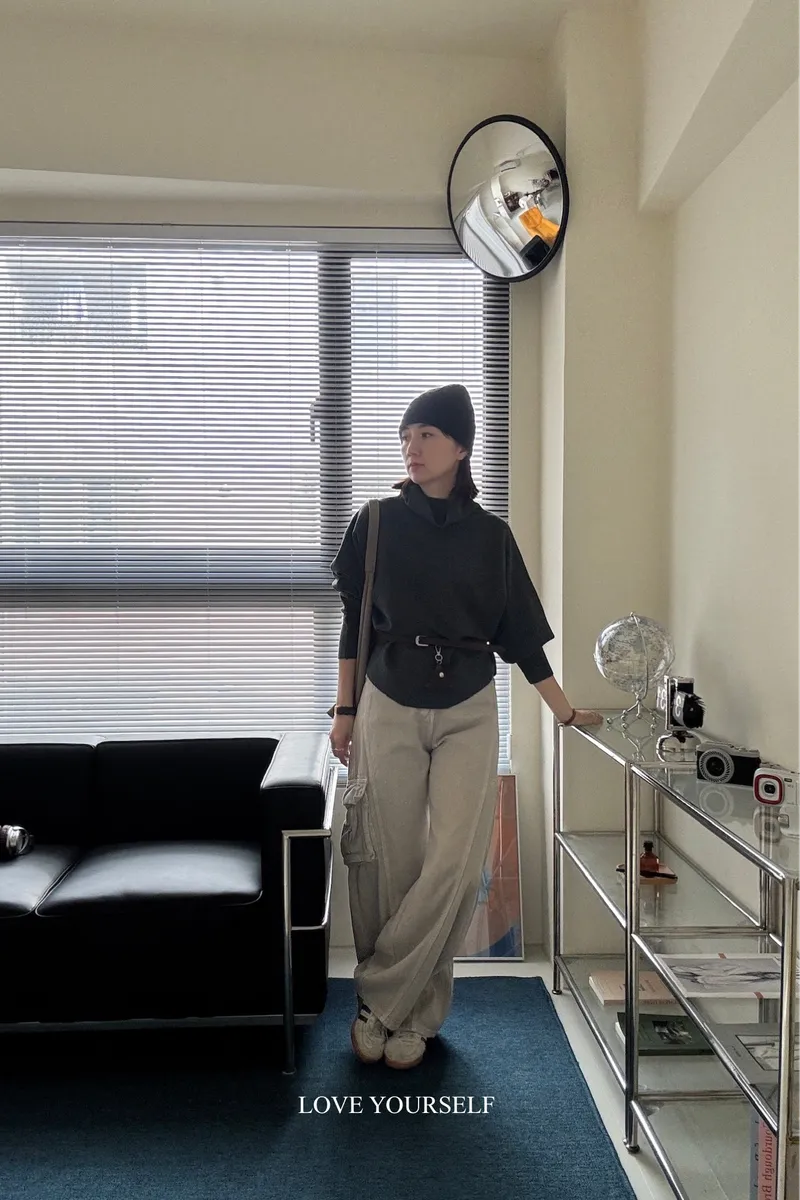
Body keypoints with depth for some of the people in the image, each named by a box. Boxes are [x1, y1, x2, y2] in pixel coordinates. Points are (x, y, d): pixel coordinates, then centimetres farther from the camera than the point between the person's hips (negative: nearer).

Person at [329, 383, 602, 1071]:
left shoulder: (490, 535, 3)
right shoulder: (377, 524, 2)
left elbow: (520, 632, 8)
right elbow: (354, 624, 5)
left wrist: (566, 710, 7)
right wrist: (343, 711, 3)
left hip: (468, 711, 1)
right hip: (389, 708, 0)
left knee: (454, 862, -6)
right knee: (391, 861, 3)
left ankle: (382, 1000, 11)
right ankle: (414, 1010, 21)